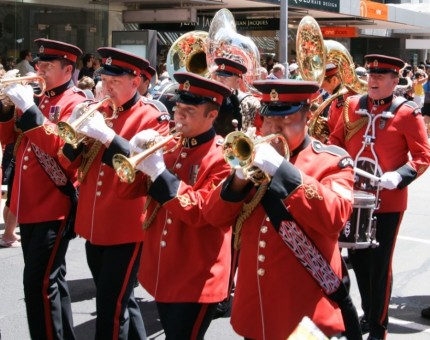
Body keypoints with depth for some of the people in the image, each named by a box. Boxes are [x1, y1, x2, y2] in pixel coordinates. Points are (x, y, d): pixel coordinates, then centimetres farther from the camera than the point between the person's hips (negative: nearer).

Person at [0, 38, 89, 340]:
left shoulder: (75, 103, -8)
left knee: (39, 282, -9)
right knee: (49, 279, 15)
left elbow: (60, 147, -23)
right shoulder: (37, 98, 15)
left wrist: (29, 108, -25)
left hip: (53, 207, -8)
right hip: (29, 205, 8)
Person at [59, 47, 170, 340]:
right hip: (94, 225, 6)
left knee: (111, 307, -5)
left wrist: (108, 136, -28)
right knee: (120, 300, 18)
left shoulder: (153, 118, -7)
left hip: (126, 228, -6)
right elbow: (70, 162, 8)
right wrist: (76, 130, -12)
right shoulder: (98, 112, 9)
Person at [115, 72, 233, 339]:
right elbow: (128, 191, 6)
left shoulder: (223, 157, -13)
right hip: (163, 272, 7)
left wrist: (159, 172, -26)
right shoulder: (169, 147, 7)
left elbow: (200, 212, -22)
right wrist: (135, 152, -12)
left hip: (197, 279, -7)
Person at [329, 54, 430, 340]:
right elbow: (336, 140, 13)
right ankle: (369, 315, 34)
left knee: (380, 265, 1)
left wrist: (399, 176, -23)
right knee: (358, 259, 15)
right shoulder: (353, 105, 5)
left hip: (387, 201, -5)